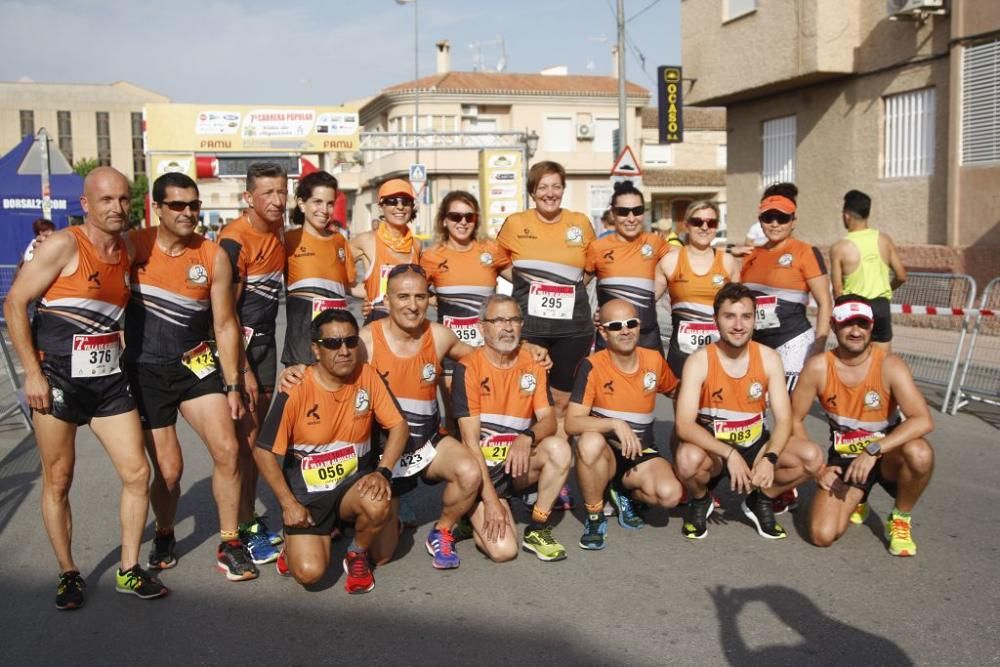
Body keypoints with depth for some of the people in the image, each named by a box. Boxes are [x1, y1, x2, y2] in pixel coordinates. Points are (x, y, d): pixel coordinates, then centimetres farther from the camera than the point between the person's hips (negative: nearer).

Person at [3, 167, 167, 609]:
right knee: (57, 483, 7)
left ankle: (129, 570, 18)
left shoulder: (128, 253, 7)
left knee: (137, 474, 3)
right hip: (57, 381, -5)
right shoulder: (64, 246, -11)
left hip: (109, 381, 6)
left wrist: (121, 358, 10)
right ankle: (68, 574, 22)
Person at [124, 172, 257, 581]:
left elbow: (225, 324, 1)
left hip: (196, 365, 2)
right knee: (168, 469, 0)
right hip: (145, 371, -2)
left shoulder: (213, 257, -2)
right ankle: (164, 537, 29)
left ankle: (229, 544, 6)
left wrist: (232, 385, 1)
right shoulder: (133, 247, -7)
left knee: (227, 450, -10)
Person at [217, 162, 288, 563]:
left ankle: (251, 519, 23)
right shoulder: (235, 240, -18)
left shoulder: (278, 228, 4)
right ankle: (241, 531, 2)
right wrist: (243, 371, -17)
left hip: (266, 339, 8)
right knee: (242, 436, -6)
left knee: (257, 433, 13)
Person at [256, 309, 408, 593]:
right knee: (309, 572, -18)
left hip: (354, 483, 2)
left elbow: (398, 426, -3)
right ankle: (297, 541, 20)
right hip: (307, 494, -2)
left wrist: (383, 471, -18)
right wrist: (288, 503, -12)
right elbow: (264, 452, -11)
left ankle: (359, 553, 3)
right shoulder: (296, 391, -18)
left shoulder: (367, 376, -9)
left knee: (378, 505, -32)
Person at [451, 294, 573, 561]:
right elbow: (470, 439, -16)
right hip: (482, 468, -4)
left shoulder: (532, 364, 2)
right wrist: (491, 500, -22)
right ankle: (477, 518, 13)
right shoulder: (468, 368, -12)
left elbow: (548, 420, -7)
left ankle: (537, 529, -9)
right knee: (503, 549, -22)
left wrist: (527, 438, -32)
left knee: (559, 448, -28)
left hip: (518, 464, 4)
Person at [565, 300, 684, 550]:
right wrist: (615, 424, -36)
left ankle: (623, 491, 10)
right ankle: (594, 517, -13)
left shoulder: (654, 360, -2)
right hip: (605, 454, -3)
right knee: (590, 441, -38)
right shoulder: (592, 367, -15)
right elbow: (572, 423, -23)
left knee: (670, 494, -27)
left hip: (641, 453, 3)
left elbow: (676, 391, 20)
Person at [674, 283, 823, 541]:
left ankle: (759, 501, 8)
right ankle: (699, 501, 1)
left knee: (812, 457, -21)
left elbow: (784, 420, -10)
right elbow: (684, 425, -25)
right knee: (689, 459, -37)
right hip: (713, 448, -3)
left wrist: (769, 458, -29)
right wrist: (729, 454, -36)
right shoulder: (699, 361, -18)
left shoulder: (768, 358, -9)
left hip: (755, 444, 3)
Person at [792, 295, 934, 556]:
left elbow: (923, 420, -29)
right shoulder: (818, 367, -14)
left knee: (920, 453, -36)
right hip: (844, 459, 1)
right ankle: (855, 504, 22)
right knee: (822, 535, -17)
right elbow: (795, 420, -5)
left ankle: (900, 519, -3)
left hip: (887, 456, -1)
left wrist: (873, 451, -37)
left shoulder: (889, 365, -18)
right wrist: (817, 468, -10)